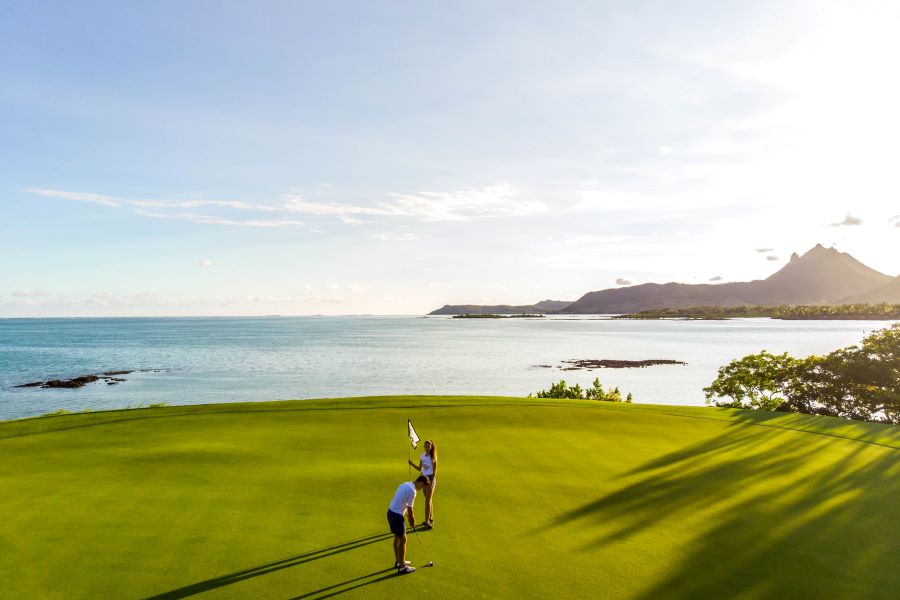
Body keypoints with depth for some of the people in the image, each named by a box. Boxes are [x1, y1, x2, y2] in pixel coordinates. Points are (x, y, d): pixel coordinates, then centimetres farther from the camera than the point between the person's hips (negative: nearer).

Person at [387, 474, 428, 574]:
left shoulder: (405, 484, 10)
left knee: (397, 537, 21)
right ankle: (402, 566, 11)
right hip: (397, 516, -9)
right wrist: (412, 521, 4)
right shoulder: (412, 491, -19)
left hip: (390, 512, 9)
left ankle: (398, 561, 33)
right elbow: (410, 509, -13)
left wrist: (409, 516, 18)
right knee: (403, 539, 2)